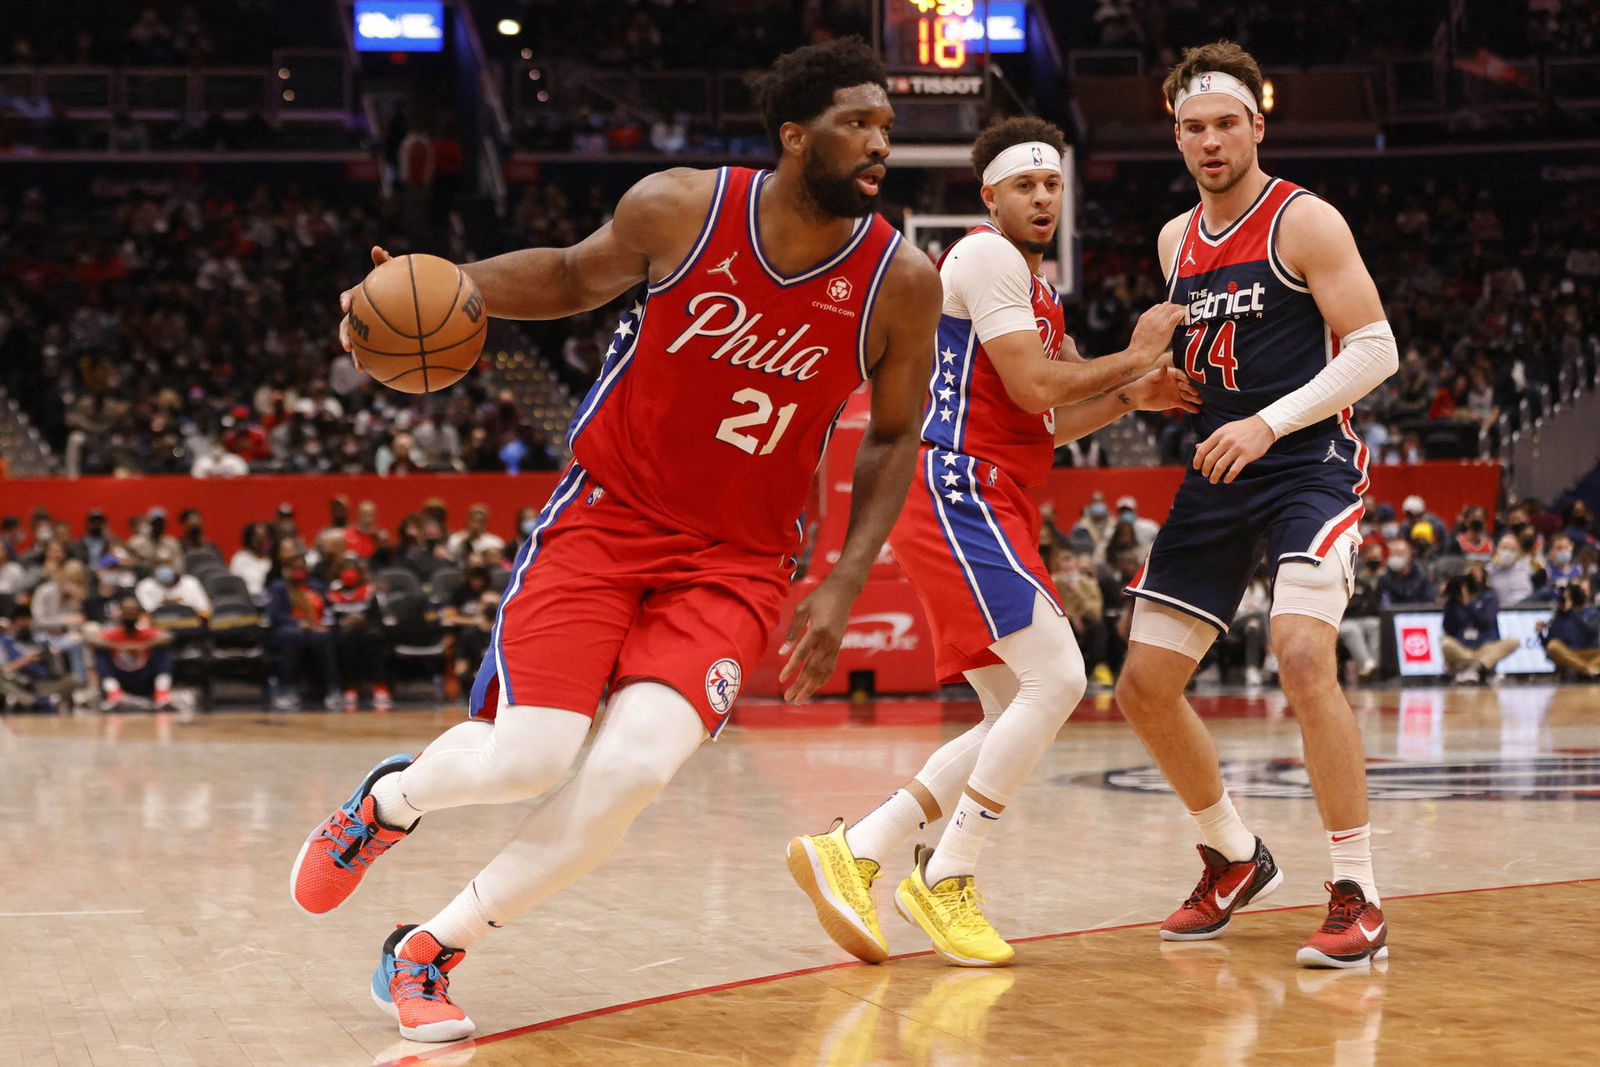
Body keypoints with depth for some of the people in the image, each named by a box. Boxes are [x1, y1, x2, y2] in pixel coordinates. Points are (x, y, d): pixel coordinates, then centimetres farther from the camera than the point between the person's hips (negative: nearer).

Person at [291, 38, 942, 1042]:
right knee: (527, 758, -15)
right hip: (606, 516, -1)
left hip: (735, 561, 1)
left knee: (633, 770, -22)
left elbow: (894, 436, 6)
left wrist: (843, 587, -4)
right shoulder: (679, 209, -11)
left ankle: (431, 951, 0)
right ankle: (388, 799, 24)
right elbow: (573, 276, 10)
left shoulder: (902, 281, -9)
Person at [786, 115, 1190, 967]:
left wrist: (1131, 398, 13)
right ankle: (945, 880, -11)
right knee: (1056, 678, -18)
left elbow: (1042, 427, 26)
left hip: (993, 507, 11)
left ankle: (851, 853, 6)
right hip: (959, 492, -10)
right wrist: (1133, 358, -6)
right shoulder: (987, 257, -7)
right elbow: (1032, 389, -17)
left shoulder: (1036, 292, 24)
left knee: (1017, 718, 8)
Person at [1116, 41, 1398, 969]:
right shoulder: (1178, 241, 12)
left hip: (1310, 464, -7)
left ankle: (1359, 899, -20)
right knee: (1145, 686, 4)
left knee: (1303, 657, -28)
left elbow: (1376, 351, -14)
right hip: (1219, 474, 7)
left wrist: (1269, 423, -23)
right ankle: (1237, 860, 26)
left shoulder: (1305, 221, -8)